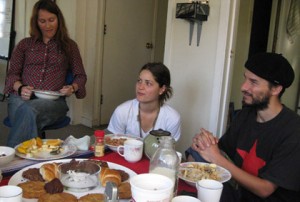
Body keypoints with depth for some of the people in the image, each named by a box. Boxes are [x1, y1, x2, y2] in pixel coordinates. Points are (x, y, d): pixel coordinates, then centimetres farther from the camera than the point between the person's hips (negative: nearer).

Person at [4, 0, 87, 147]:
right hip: (21, 98, 1)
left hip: (53, 101, -1)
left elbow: (80, 76, 16)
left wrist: (73, 88, -8)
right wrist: (20, 88, -10)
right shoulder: (25, 44, 18)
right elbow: (12, 74, 13)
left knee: (28, 110, -36)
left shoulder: (69, 46, 17)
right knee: (28, 115, -37)